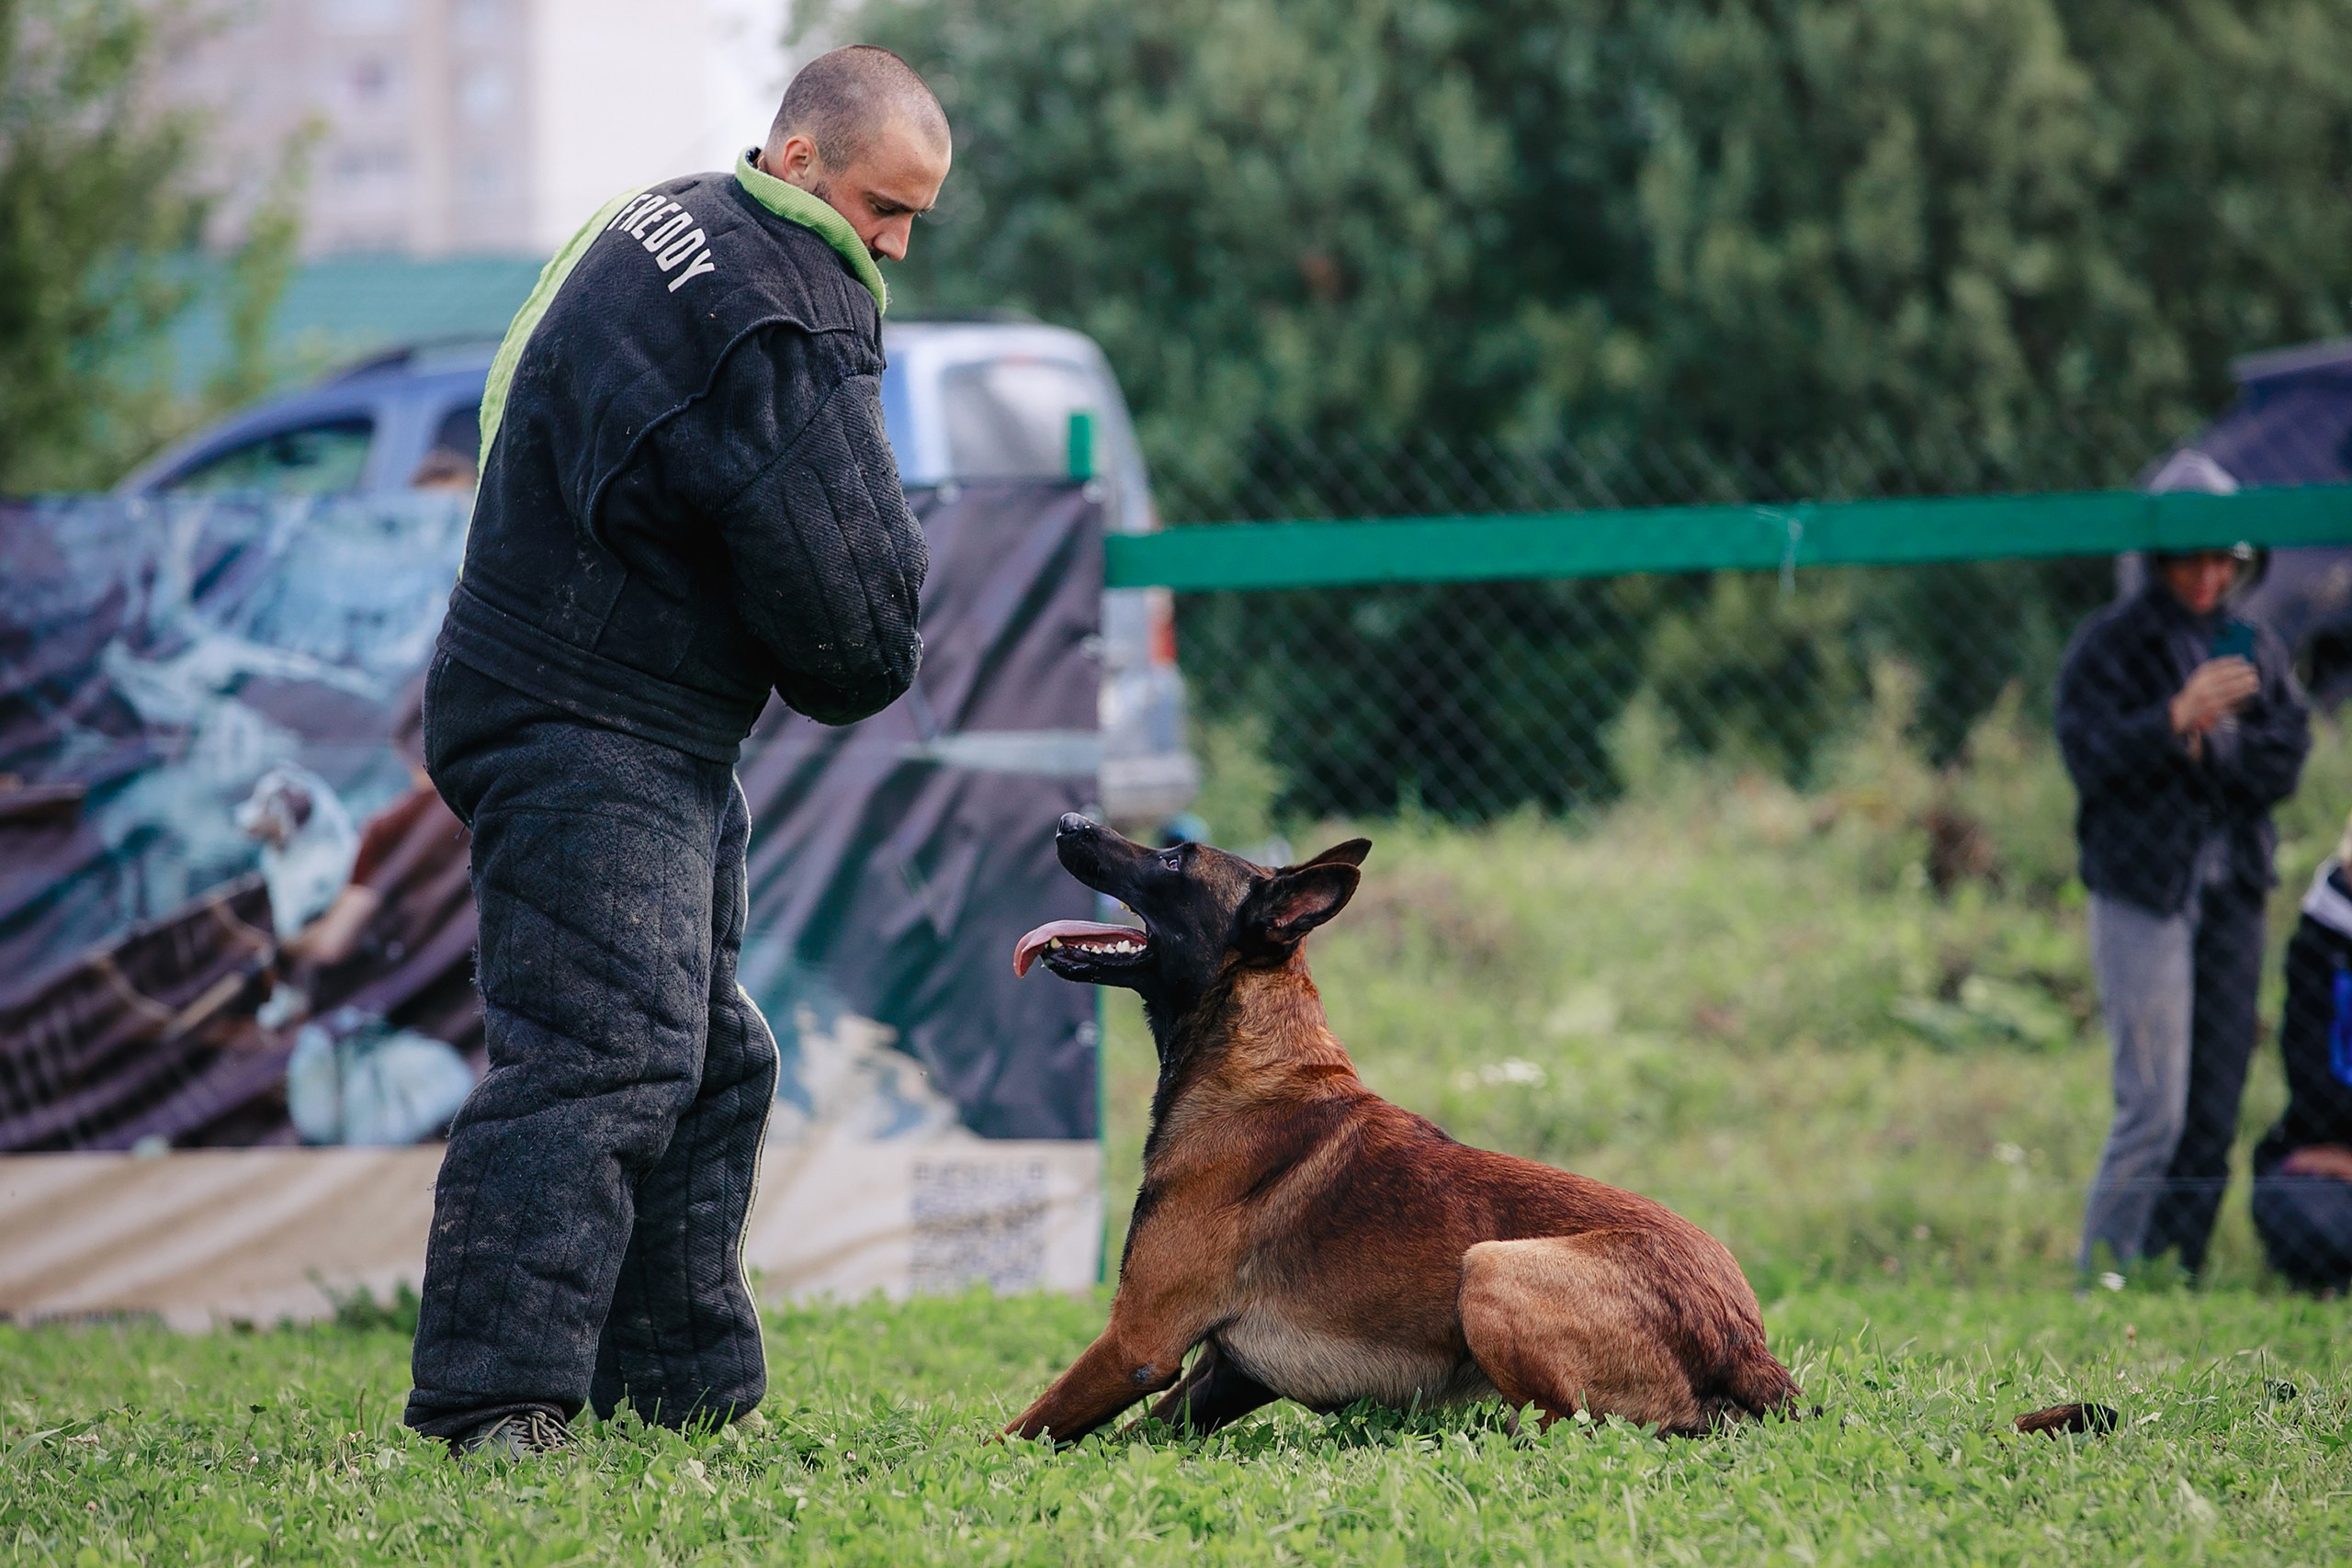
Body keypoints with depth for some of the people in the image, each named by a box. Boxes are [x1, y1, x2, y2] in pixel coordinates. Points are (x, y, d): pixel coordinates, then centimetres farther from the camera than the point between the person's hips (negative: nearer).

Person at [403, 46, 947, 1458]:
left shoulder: (670, 232, 15)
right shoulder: (765, 308, -19)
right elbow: (840, 588, -19)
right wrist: (870, 670, 2)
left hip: (661, 743, 11)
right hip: (590, 740, -11)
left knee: (709, 1060, 16)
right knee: (605, 1053, -17)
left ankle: (680, 1386, 21)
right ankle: (495, 1401, -22)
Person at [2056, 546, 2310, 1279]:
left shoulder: (2254, 648, 13)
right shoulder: (2109, 644, -1)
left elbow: (2284, 764, 4)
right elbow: (2090, 759, -13)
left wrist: (2214, 743, -13)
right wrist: (2177, 717, -25)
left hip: (2234, 891, 5)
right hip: (2141, 889, -5)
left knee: (2215, 1110, 3)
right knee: (2154, 1109, -11)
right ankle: (2102, 1275, -3)